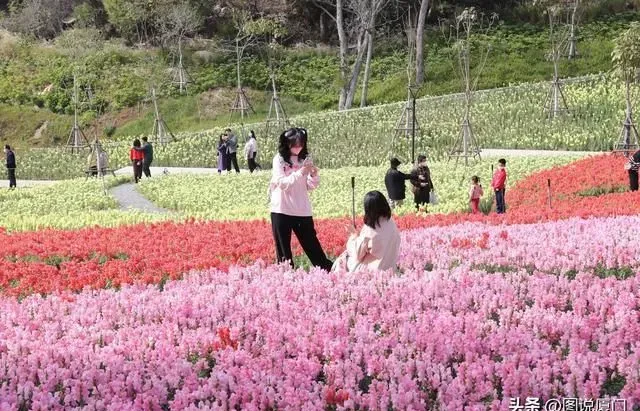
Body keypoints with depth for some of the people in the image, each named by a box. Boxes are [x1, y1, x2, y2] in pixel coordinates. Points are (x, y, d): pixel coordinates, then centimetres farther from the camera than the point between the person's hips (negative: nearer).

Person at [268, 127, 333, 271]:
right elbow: (282, 183, -14)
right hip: (281, 211, -3)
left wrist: (314, 176, -13)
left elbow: (310, 186, 7)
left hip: (302, 211, 3)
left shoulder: (305, 159, 6)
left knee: (313, 247, 4)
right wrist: (300, 173, -23)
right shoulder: (279, 159, -4)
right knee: (283, 251, 3)